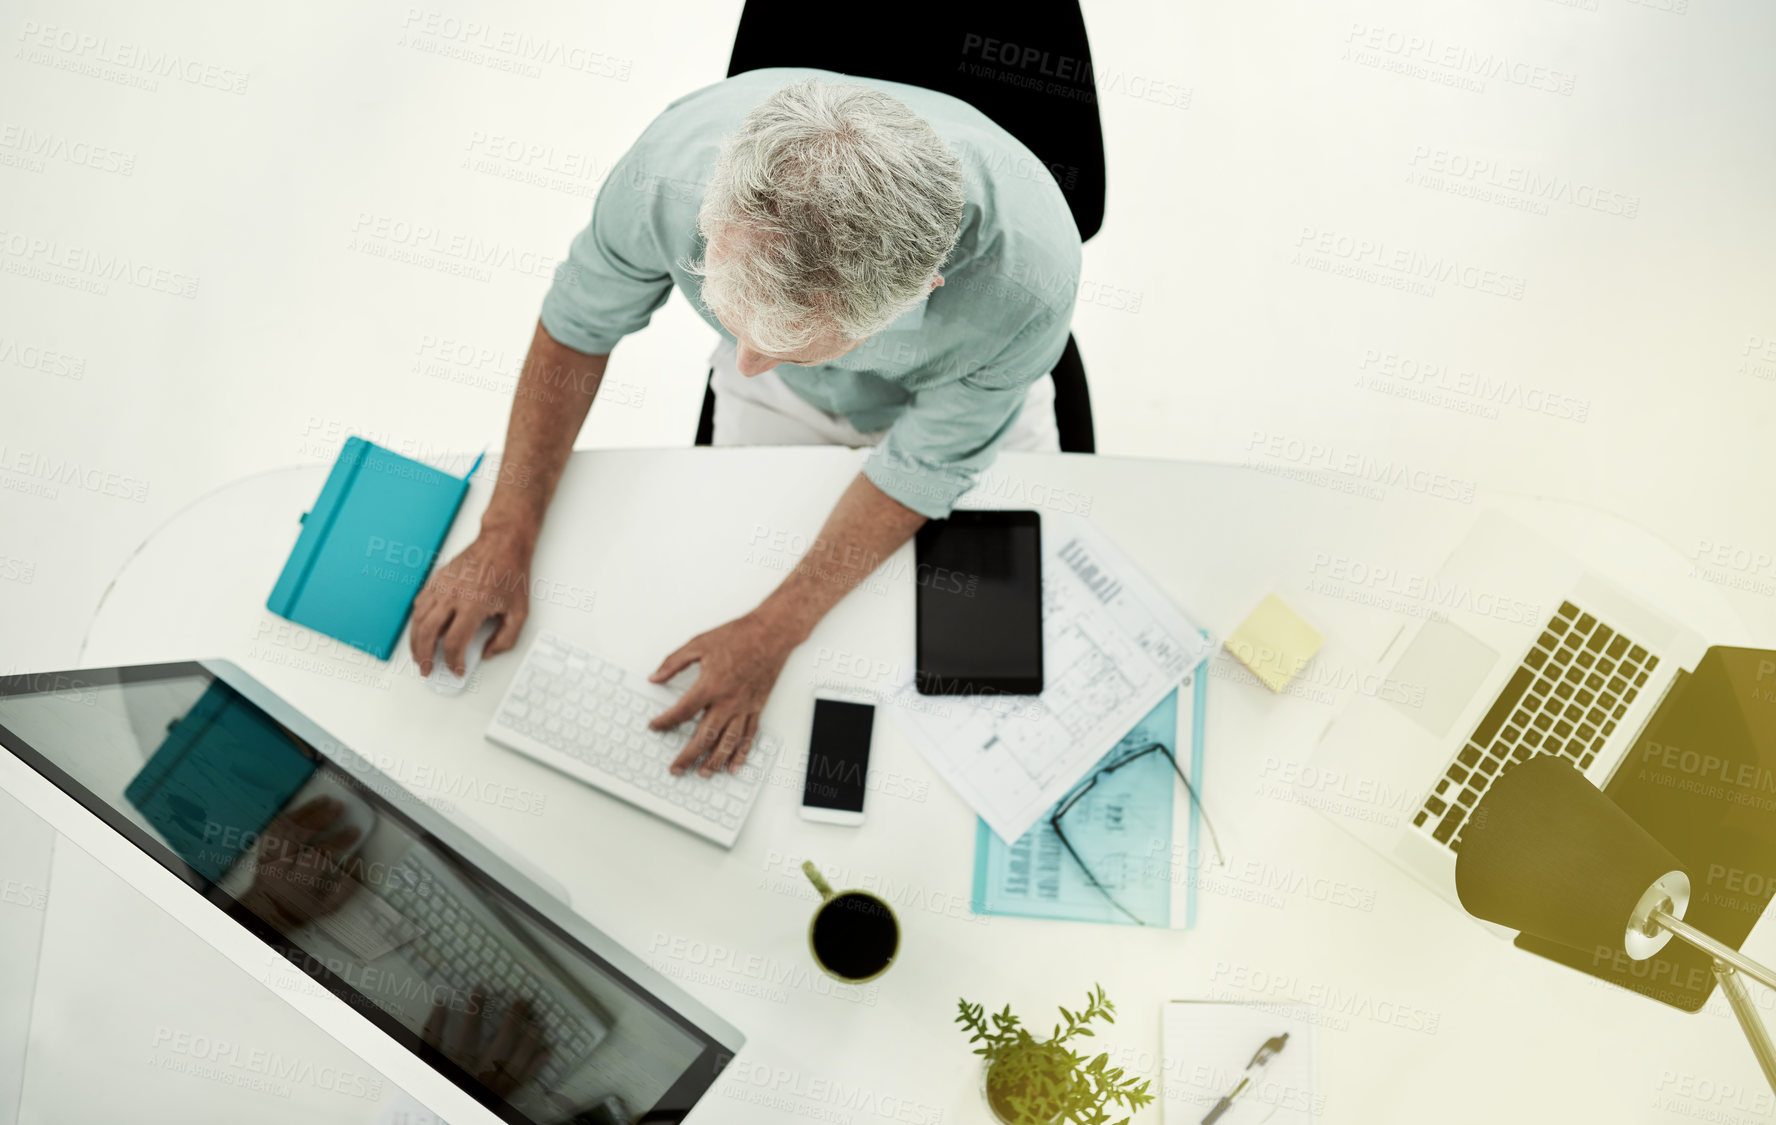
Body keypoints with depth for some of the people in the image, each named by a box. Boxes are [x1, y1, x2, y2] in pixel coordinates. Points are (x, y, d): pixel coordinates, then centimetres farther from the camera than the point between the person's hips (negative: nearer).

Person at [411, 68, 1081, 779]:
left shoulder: (1028, 282, -45)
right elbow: (577, 325, -17)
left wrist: (772, 634, -27)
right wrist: (504, 536, -17)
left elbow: (926, 465, -26)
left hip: (952, 397, -1)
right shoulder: (668, 175, -39)